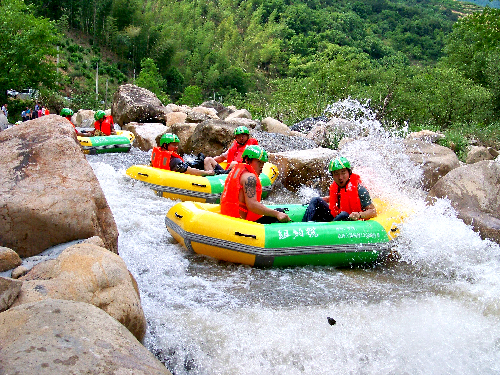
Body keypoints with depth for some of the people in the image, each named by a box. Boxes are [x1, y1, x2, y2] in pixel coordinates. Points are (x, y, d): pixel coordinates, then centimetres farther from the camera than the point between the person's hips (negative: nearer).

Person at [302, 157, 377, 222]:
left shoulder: (359, 189, -17)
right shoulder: (334, 187, 2)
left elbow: (373, 211, -18)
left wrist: (360, 215, -36)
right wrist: (321, 199, 19)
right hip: (335, 219, 7)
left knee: (344, 215, -38)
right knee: (316, 201, -2)